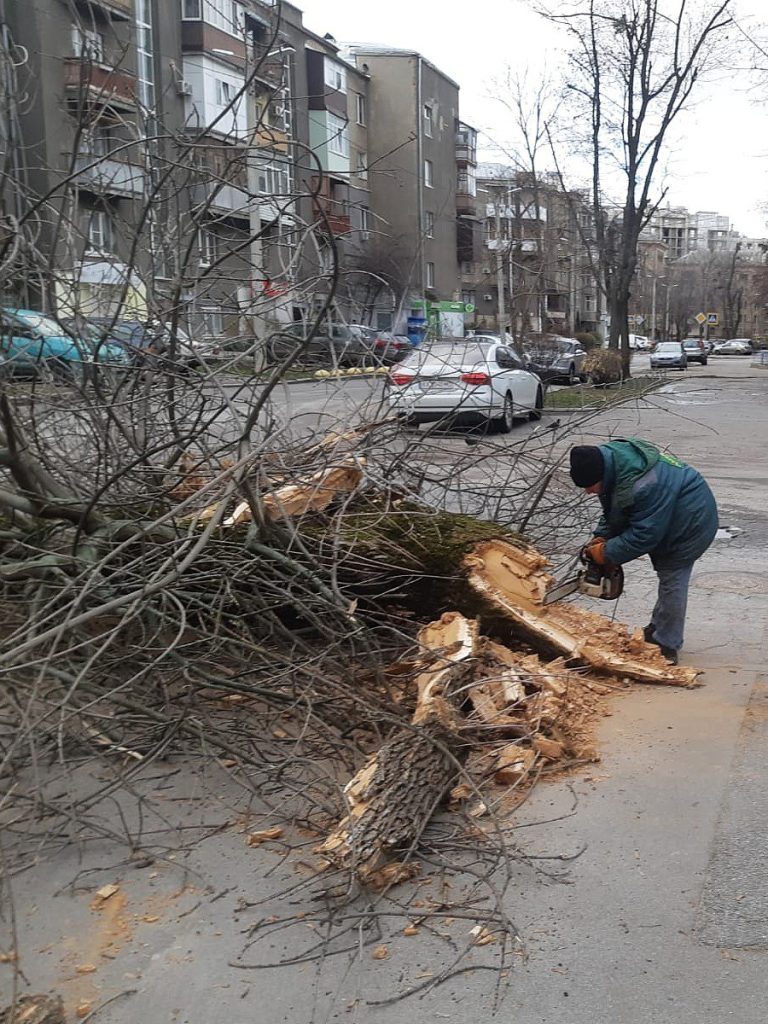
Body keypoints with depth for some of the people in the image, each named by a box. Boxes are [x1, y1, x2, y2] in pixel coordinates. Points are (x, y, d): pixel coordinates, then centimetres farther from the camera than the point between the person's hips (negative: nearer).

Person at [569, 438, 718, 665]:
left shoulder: (642, 485, -39)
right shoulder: (608, 459, -10)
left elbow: (644, 534, -32)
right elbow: (613, 513, 3)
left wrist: (607, 553, -24)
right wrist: (601, 537, -9)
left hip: (691, 522, -9)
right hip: (665, 520, 9)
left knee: (672, 580, -6)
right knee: (668, 576, 17)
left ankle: (666, 646, 2)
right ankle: (656, 630, 28)